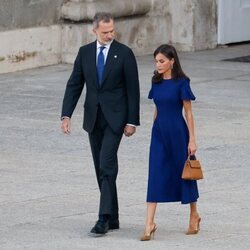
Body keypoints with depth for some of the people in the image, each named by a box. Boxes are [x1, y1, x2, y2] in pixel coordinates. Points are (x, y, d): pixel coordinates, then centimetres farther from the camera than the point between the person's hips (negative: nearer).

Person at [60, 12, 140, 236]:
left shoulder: (124, 53, -5)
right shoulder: (85, 52, 5)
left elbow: (133, 89, -4)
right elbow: (74, 85, 6)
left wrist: (132, 121, -8)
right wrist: (66, 115, -5)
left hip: (115, 117, -5)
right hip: (93, 117, 5)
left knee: (107, 165, -16)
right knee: (101, 168, 8)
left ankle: (104, 218, -18)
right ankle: (112, 218, 16)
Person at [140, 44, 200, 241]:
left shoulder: (181, 83, -9)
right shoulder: (156, 82, 6)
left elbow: (188, 112, -8)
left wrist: (192, 140, -9)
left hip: (177, 132, -4)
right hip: (159, 133, 4)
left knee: (183, 173, 10)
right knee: (155, 176, -4)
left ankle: (194, 215, 30)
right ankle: (150, 224, -9)